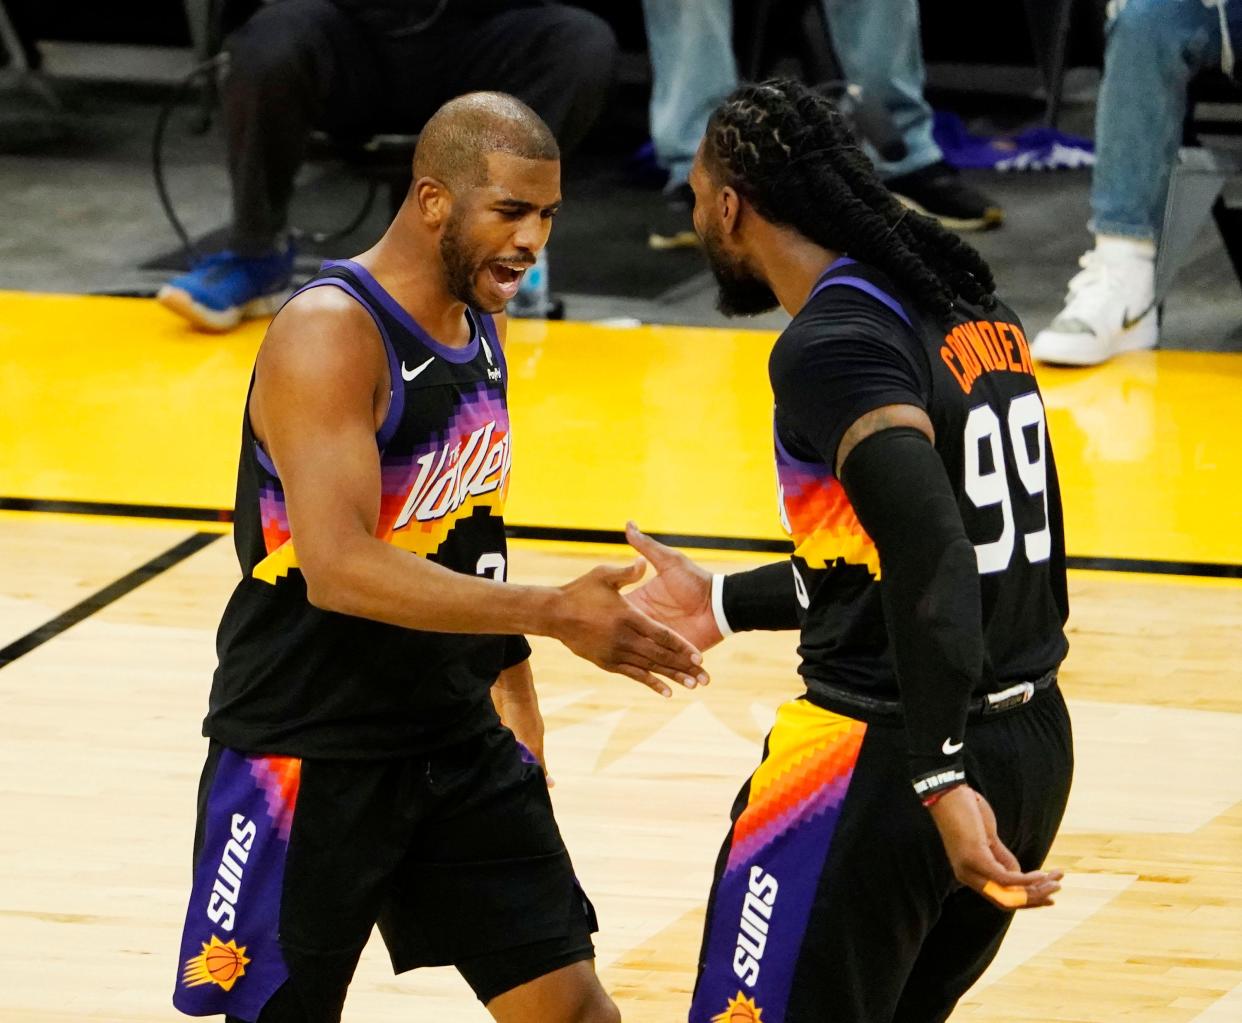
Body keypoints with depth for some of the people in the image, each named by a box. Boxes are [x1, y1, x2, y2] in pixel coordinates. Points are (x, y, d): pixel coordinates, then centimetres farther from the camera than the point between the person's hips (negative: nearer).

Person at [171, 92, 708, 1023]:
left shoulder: (480, 325, 6)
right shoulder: (330, 335, -21)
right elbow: (339, 569, -32)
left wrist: (519, 703, 18)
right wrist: (551, 614, -37)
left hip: (459, 745, 8)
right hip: (307, 759, -8)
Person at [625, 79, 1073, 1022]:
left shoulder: (831, 346, -16)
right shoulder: (967, 305, 11)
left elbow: (933, 556, -29)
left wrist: (942, 781, -33)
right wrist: (724, 606, 28)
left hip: (883, 755, -9)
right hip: (1033, 742, 9)